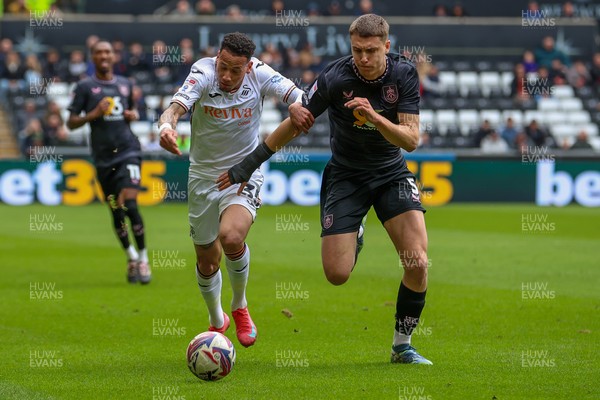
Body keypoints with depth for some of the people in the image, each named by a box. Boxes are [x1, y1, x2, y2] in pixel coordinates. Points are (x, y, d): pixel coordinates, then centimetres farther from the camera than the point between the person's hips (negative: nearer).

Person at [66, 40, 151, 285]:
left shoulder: (125, 84, 11)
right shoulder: (85, 87, 1)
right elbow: (71, 123, -1)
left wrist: (133, 115, 5)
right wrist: (93, 114, -16)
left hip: (128, 152, 0)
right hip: (103, 157, 0)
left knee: (130, 205, -16)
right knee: (116, 212, 6)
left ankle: (143, 258, -4)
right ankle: (131, 257, 26)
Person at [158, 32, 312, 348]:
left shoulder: (259, 73, -13)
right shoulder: (203, 75, -18)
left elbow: (298, 96, -18)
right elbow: (177, 106, -33)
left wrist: (297, 105, -42)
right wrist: (167, 125, -56)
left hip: (244, 175, -1)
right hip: (203, 177, 1)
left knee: (231, 237, -29)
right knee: (207, 262, 11)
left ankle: (240, 307, -1)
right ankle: (217, 321, 42)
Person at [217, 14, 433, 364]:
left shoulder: (404, 74, -15)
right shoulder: (335, 77, -20)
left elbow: (411, 140, -18)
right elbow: (295, 124, -8)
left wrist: (374, 116, -35)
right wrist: (248, 165, -5)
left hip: (392, 174, 1)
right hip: (345, 175, -1)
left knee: (418, 263, -17)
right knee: (337, 274, -11)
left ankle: (403, 345, 4)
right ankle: (354, 236, 28)